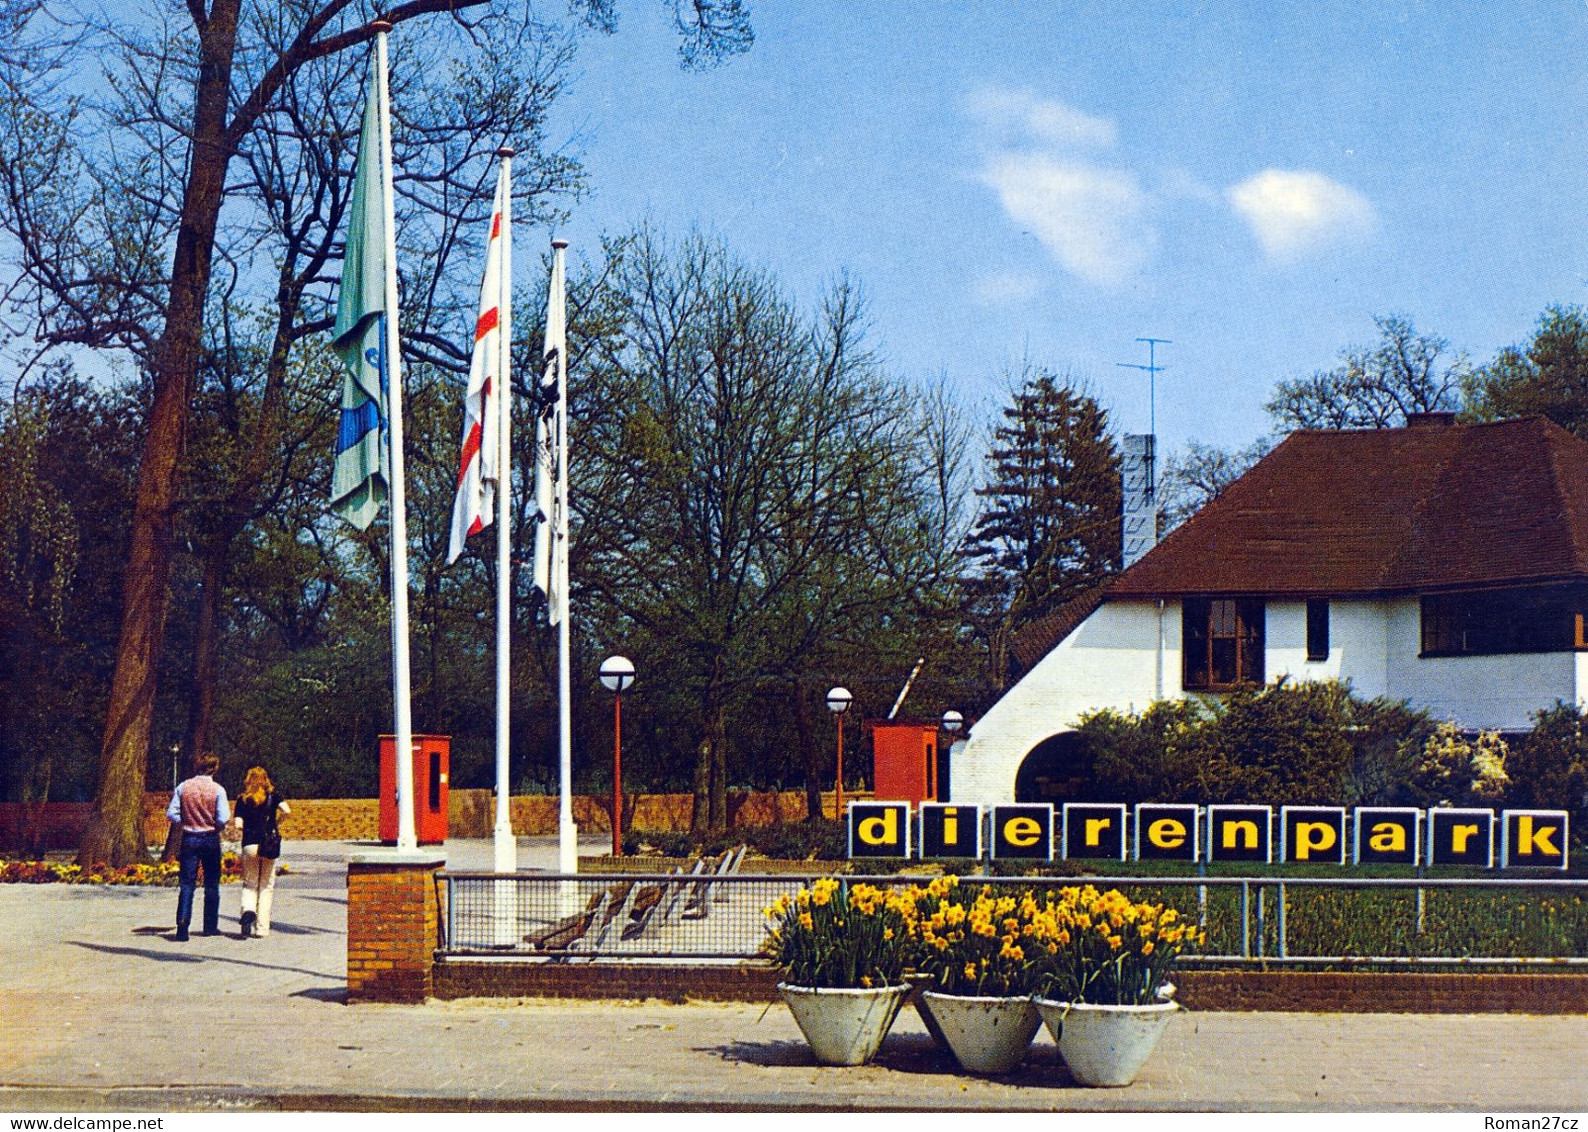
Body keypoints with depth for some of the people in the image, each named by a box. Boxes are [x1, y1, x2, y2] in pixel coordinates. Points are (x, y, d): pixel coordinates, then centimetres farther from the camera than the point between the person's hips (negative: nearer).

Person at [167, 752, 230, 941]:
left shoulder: (183, 787, -1)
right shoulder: (217, 790, -9)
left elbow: (171, 813, -3)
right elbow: (223, 819, -14)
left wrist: (186, 821, 12)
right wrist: (217, 826, 8)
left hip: (189, 838, 1)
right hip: (211, 839, -1)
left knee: (187, 883, 2)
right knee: (211, 884, 11)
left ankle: (182, 922, -15)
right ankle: (210, 926, 16)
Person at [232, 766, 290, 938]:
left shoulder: (243, 800, 4)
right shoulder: (272, 796, 3)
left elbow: (238, 824, -4)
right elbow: (287, 810, -12)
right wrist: (278, 820, 8)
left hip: (249, 845, 0)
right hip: (269, 846, 0)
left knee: (249, 885, 12)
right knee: (266, 887, 9)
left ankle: (248, 911, -19)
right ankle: (262, 928, 5)